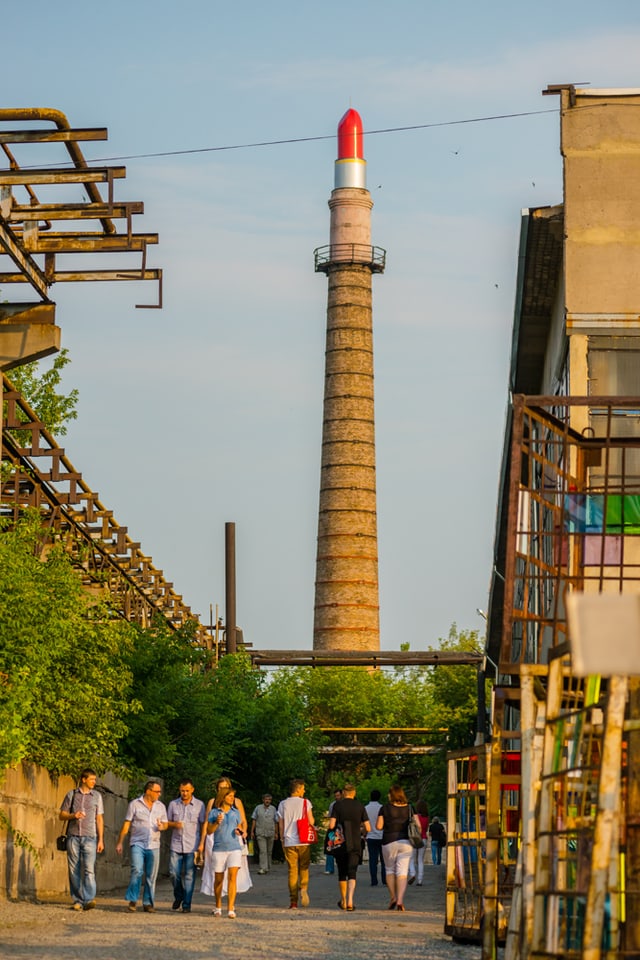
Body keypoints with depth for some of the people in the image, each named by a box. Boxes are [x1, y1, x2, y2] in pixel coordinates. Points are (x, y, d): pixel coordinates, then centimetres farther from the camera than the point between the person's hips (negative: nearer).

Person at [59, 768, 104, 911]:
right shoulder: (71, 795, 10)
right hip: (73, 836, 1)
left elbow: (99, 819, 11)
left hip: (89, 837, -1)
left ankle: (89, 900, -22)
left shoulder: (96, 796, 11)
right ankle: (77, 900, 5)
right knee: (74, 870, 1)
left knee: (89, 869, -14)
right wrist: (73, 816, -10)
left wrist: (101, 840, 3)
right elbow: (61, 815, 12)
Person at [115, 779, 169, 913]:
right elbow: (126, 824, 3)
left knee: (151, 876, 3)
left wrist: (162, 826, -10)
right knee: (137, 870, -18)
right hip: (138, 843, -3)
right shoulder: (135, 804, 1)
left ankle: (148, 903, 11)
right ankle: (132, 900, -9)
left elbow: (166, 824, 15)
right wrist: (119, 843, 1)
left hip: (153, 845, 3)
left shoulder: (161, 806, 11)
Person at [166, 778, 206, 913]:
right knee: (174, 873, -1)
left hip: (192, 846, -2)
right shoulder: (173, 804, 9)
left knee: (189, 876, -3)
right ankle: (178, 896, 25)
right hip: (176, 845, 2)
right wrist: (175, 824, -8)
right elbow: (167, 823, 15)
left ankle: (186, 904, 2)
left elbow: (203, 825, 5)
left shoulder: (199, 805, 3)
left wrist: (202, 844, -4)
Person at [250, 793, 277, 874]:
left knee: (269, 851, 9)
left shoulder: (273, 809, 8)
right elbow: (254, 820, 7)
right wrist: (252, 831, 3)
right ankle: (263, 868, -18)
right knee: (262, 851, -12)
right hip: (260, 833, -2)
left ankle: (268, 867, 21)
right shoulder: (258, 808, 4)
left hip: (270, 833, 2)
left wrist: (276, 833, 7)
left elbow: (275, 821, 10)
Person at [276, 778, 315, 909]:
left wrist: (282, 839, 16)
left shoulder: (283, 804, 5)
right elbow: (311, 821, -4)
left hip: (289, 842, 1)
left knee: (292, 870, 3)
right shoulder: (305, 802, -2)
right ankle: (303, 888, -17)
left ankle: (293, 901, -1)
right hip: (304, 841, -1)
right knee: (304, 868, 11)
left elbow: (280, 825, 7)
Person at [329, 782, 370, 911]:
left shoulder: (337, 805, -3)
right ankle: (350, 900, -23)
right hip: (355, 845, 0)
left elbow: (331, 825, -12)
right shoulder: (360, 806, 1)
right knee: (352, 873, -3)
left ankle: (343, 901, 25)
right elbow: (368, 828, 0)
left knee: (342, 874, 15)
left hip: (340, 844, 0)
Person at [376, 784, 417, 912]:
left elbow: (379, 826, -6)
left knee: (390, 869, 16)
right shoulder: (410, 808, 3)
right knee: (402, 871, -1)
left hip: (389, 842, -1)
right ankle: (400, 899, -13)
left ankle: (392, 897, 10)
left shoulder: (385, 808, -4)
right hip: (406, 843, 1)